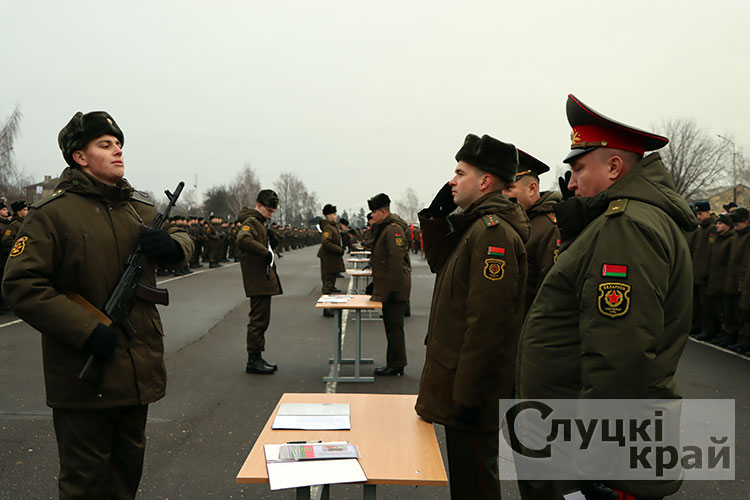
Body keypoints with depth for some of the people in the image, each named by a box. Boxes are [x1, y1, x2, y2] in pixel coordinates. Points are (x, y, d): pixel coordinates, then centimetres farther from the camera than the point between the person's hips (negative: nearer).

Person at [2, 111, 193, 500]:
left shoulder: (141, 209, 8)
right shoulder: (54, 211, -11)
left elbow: (183, 240, 18)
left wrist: (173, 245, -7)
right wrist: (87, 331, -23)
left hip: (138, 373, 6)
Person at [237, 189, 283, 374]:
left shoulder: (259, 222, 19)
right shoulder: (251, 222, -13)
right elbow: (242, 240, -33)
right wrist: (267, 252, -27)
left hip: (264, 280, 11)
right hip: (258, 281, -11)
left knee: (261, 319, 14)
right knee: (259, 319, -6)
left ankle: (256, 358, 22)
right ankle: (253, 360, 2)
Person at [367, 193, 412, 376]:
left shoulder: (394, 229, -16)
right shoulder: (383, 228, 16)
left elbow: (397, 261, -22)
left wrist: (392, 289, -23)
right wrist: (377, 287, 22)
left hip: (394, 289, -10)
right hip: (387, 289, 10)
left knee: (394, 327, -3)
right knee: (392, 326, 15)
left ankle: (396, 365, 5)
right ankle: (394, 363, 23)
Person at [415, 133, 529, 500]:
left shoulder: (493, 232, -22)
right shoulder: (475, 224, 11)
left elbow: (488, 321, -27)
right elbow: (440, 264, 22)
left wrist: (467, 395, -23)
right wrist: (436, 216, 7)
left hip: (472, 389, -10)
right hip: (460, 381, 10)